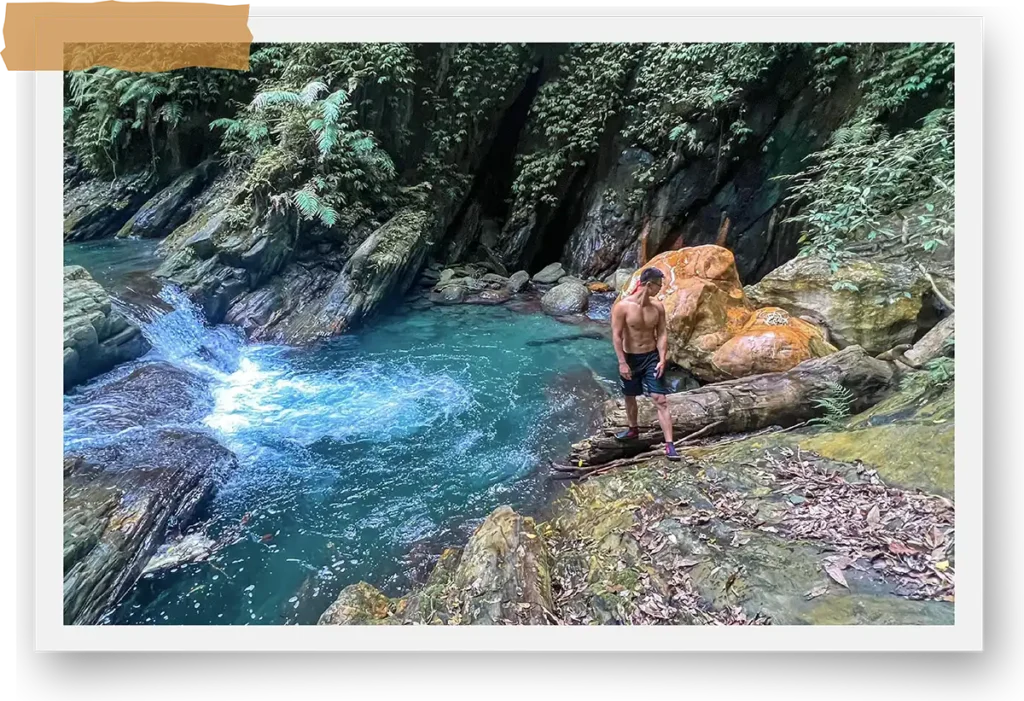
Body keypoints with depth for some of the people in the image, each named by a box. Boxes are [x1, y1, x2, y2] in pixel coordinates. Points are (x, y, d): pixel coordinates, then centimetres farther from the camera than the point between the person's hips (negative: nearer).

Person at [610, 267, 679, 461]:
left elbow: (662, 334, -2)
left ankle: (669, 444, -6)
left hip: (651, 357, 1)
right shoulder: (622, 306, -15)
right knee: (630, 397, 17)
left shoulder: (658, 307, -4)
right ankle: (633, 429, 44)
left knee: (660, 400, -6)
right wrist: (622, 362, -17)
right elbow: (616, 336, -14)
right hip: (630, 358, -1)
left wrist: (662, 360, -12)